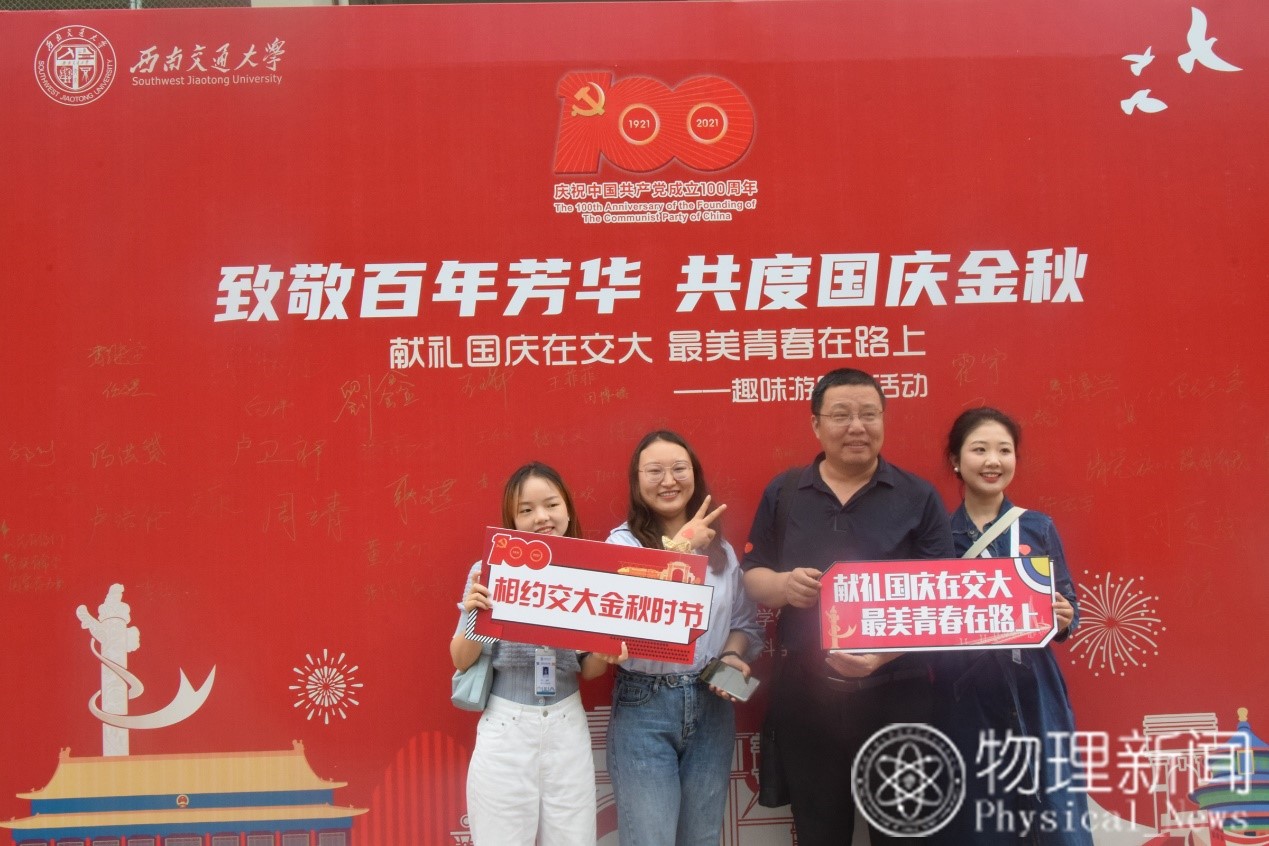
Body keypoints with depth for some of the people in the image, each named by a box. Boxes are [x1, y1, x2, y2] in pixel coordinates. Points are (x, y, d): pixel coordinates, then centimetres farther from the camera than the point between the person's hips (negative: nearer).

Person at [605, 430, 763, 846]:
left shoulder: (720, 546, 8)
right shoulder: (623, 543, -5)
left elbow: (745, 622, 15)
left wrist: (733, 654, -6)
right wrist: (680, 547, -23)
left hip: (711, 707, 4)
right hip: (643, 708, -4)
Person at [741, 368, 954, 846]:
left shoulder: (918, 498, 0)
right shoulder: (782, 494, 6)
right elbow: (751, 575, 10)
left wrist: (884, 650, -20)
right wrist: (783, 585, -13)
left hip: (897, 695, -1)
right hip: (805, 695, 1)